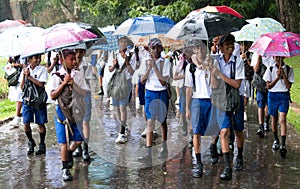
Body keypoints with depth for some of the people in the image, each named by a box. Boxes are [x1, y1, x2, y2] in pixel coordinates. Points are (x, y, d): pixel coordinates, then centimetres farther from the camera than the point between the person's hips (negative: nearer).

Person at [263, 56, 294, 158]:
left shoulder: (289, 69, 1)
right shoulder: (270, 69, 3)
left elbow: (288, 86, -6)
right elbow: (268, 86, -2)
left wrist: (283, 74, -14)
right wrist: (277, 77, -15)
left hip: (284, 96, -2)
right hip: (272, 95, 2)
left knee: (282, 119, -15)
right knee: (274, 119, 11)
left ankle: (283, 145, -20)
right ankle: (276, 140, 31)